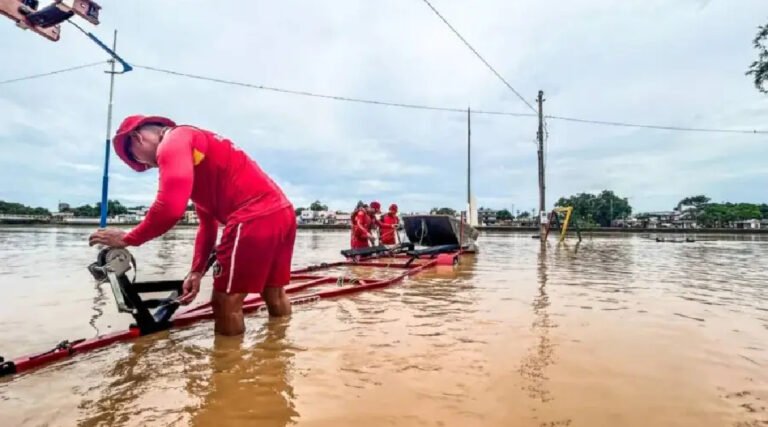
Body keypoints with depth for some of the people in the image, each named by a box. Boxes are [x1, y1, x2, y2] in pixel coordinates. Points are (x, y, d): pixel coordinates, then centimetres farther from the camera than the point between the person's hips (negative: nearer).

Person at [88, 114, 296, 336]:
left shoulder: (172, 142, 1)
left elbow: (170, 208, -16)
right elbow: (208, 223, 25)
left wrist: (127, 239, 1)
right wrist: (196, 271, 21)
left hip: (255, 218, -10)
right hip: (281, 212, 10)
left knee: (226, 305, 5)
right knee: (274, 297, 21)